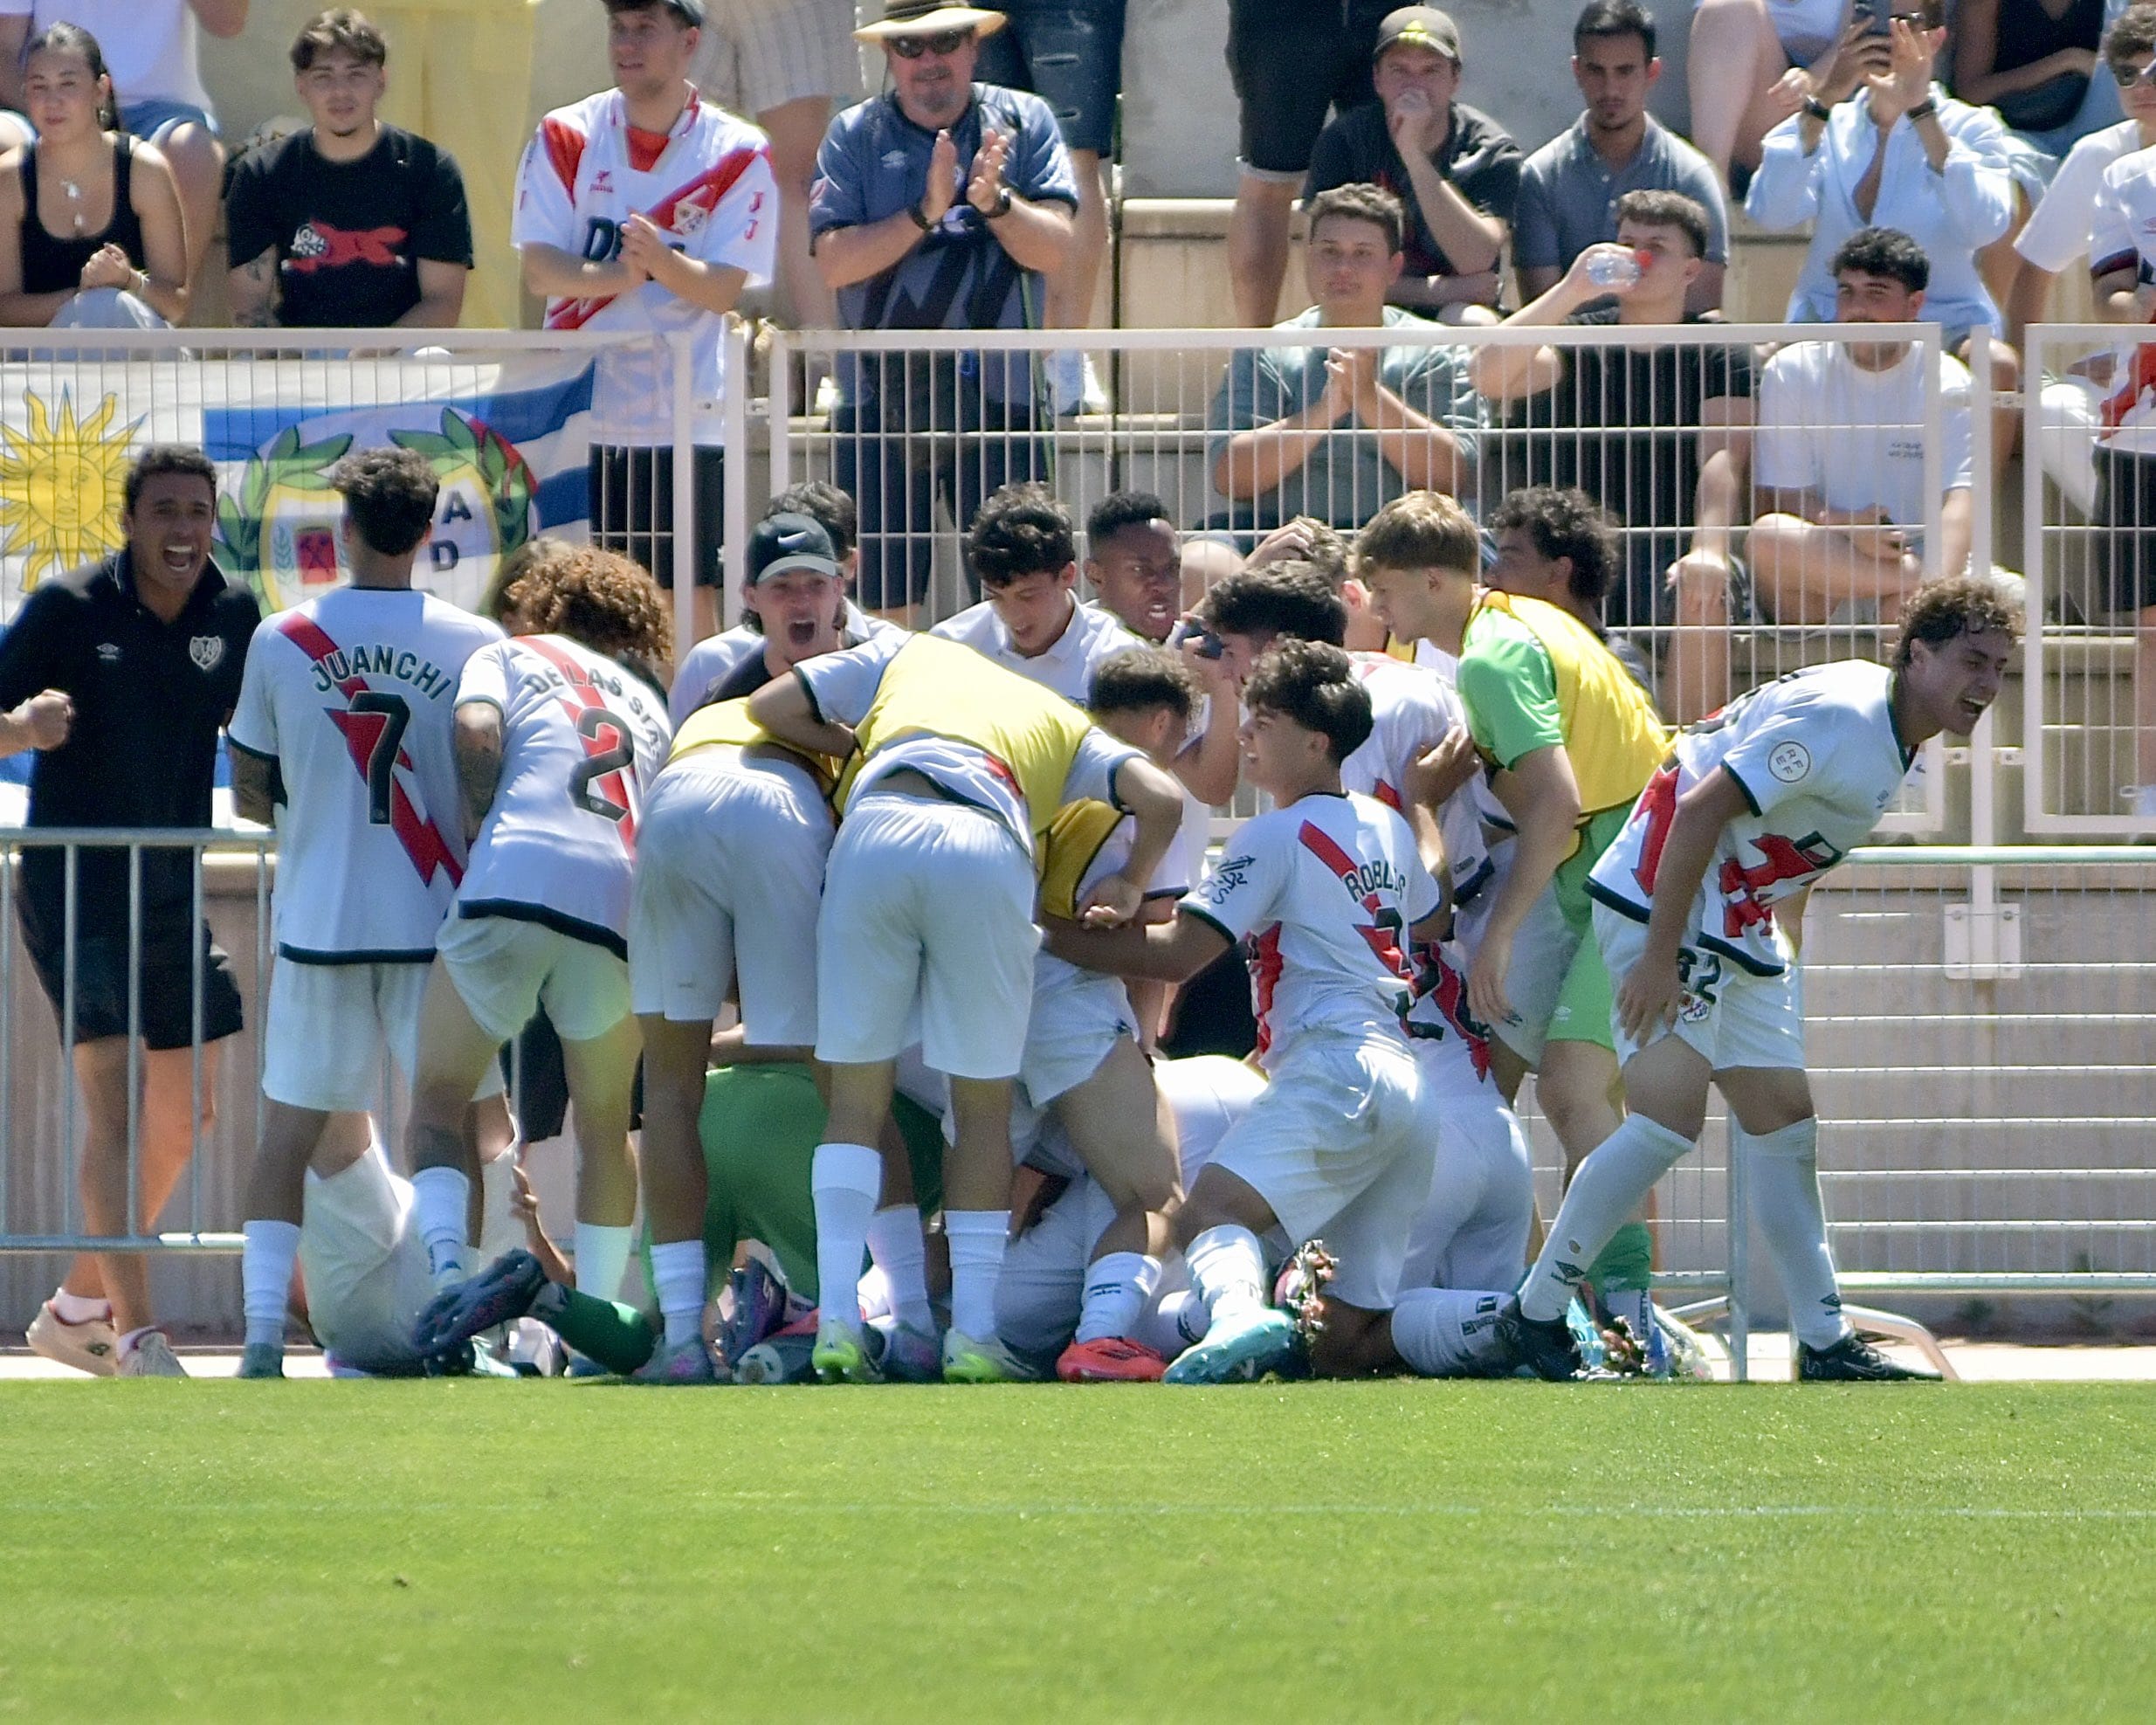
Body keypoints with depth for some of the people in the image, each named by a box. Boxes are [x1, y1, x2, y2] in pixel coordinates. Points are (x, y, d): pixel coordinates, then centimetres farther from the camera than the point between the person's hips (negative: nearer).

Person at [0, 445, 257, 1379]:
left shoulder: (233, 616, 2)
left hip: (173, 890, 6)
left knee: (188, 1113, 12)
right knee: (114, 1095, -18)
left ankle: (77, 1307, 27)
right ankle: (136, 1338, -23)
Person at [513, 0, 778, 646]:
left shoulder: (737, 154, -1)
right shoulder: (566, 138, 4)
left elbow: (729, 290, -7)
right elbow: (538, 268, -4)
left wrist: (661, 261, -27)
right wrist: (617, 276, -24)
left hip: (685, 416, -1)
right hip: (579, 411, 1)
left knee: (690, 594, -2)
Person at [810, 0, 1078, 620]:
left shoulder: (1023, 122, 5)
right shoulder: (854, 137, 5)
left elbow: (1055, 249, -3)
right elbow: (834, 261, -7)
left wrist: (994, 201, -21)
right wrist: (924, 212, -18)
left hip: (994, 390, -1)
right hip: (878, 399, 1)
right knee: (881, 609, 3)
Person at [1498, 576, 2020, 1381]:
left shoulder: (1897, 739, 9)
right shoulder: (1839, 717, -21)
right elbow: (1700, 811, -25)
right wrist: (1659, 955, -27)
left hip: (1744, 921, 10)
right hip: (1664, 900, -10)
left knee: (1786, 1121, 10)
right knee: (1671, 1111, -18)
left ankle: (1825, 1344, 16)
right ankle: (1535, 1316, -11)